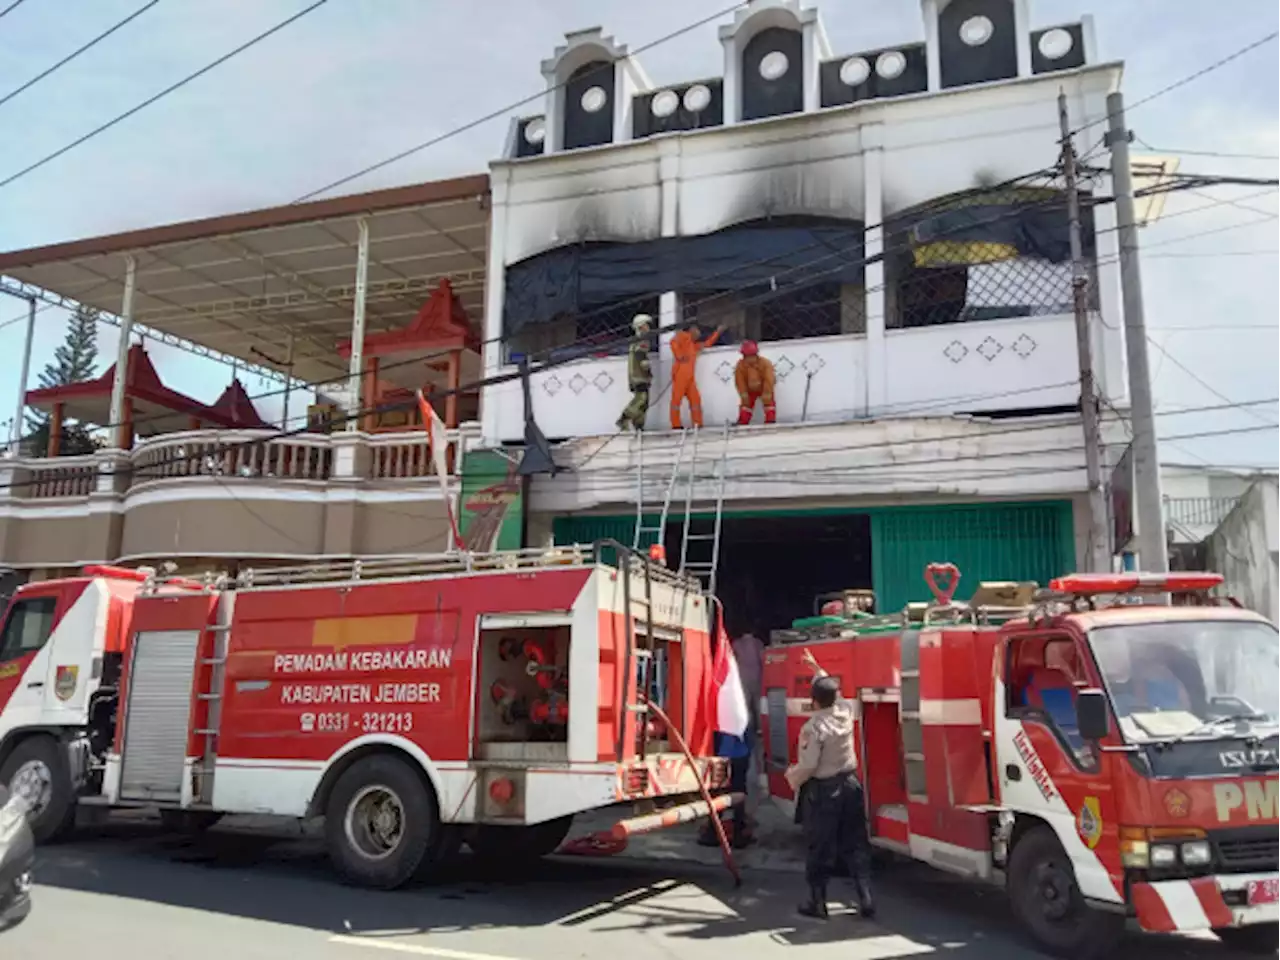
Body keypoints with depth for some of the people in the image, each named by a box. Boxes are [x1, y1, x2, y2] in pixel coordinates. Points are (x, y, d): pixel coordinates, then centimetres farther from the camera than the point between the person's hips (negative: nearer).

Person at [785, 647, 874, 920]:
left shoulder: (814, 727, -21)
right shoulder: (846, 710, -3)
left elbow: (808, 766, -19)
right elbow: (833, 689, 19)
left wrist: (791, 777, 1)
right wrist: (817, 668, 31)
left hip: (822, 791, -6)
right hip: (850, 784, 6)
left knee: (820, 847, 5)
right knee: (856, 844, 12)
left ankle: (817, 902, 15)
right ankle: (866, 899, 13)